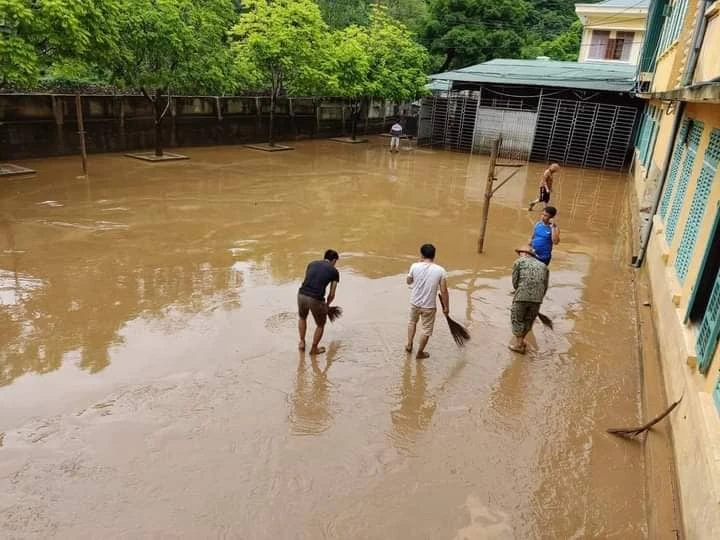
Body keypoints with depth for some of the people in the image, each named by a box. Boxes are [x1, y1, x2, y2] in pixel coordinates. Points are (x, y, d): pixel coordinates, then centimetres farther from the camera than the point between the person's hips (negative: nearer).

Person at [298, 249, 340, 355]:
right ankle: (314, 349, 37)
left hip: (302, 295, 4)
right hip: (316, 300, -4)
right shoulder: (334, 272, 9)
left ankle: (302, 343, 44)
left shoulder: (312, 264, 20)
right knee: (321, 324, 25)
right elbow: (332, 295, 10)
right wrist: (327, 305, 31)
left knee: (302, 317, 37)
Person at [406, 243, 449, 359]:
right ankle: (420, 353, 31)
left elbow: (408, 281, 6)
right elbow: (444, 291, -13)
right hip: (429, 306, -2)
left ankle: (409, 345, 39)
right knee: (426, 329, 18)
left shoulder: (415, 266, -12)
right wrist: (446, 307, 1)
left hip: (415, 302, 2)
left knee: (412, 322, 30)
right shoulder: (440, 270, -17)